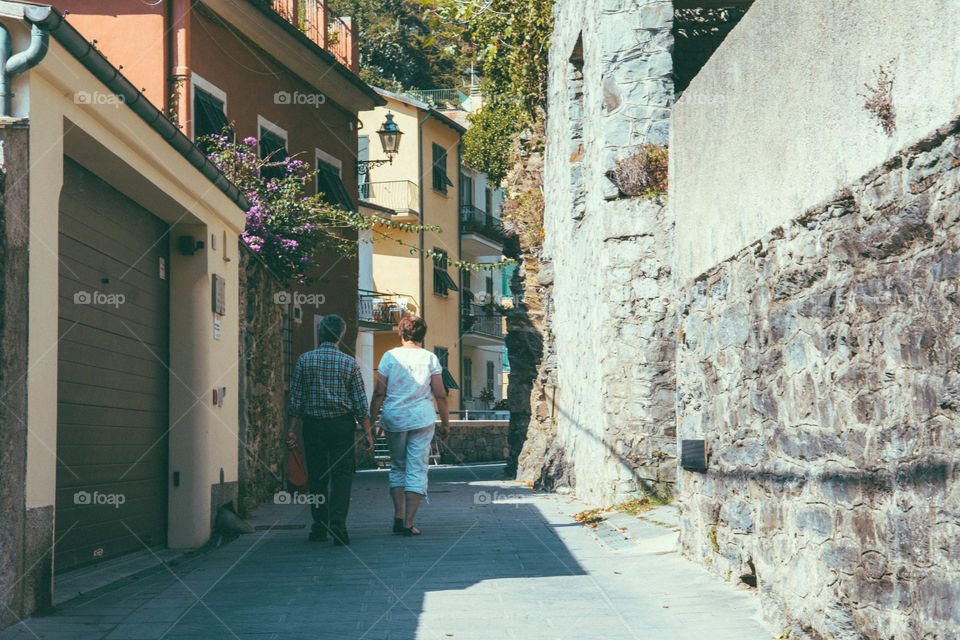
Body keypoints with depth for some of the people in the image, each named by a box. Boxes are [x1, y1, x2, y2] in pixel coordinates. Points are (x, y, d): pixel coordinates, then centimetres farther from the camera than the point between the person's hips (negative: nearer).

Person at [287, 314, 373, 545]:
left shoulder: (305, 360, -1)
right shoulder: (349, 363, -2)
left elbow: (296, 397, 0)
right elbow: (360, 402, -2)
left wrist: (292, 428, 5)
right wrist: (368, 433, 2)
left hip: (313, 424, 1)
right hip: (342, 424, -1)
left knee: (316, 476, 10)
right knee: (341, 474, 2)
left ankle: (319, 528, 14)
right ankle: (337, 526, -10)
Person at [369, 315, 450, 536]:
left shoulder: (390, 357, 0)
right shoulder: (430, 358, 0)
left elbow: (379, 393, -2)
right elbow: (440, 394, 0)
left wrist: (371, 420, 6)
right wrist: (445, 422, 9)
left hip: (394, 419, 1)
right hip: (422, 419, -1)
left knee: (398, 467, 17)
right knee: (417, 470, 2)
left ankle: (398, 516, 8)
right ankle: (409, 523, -2)